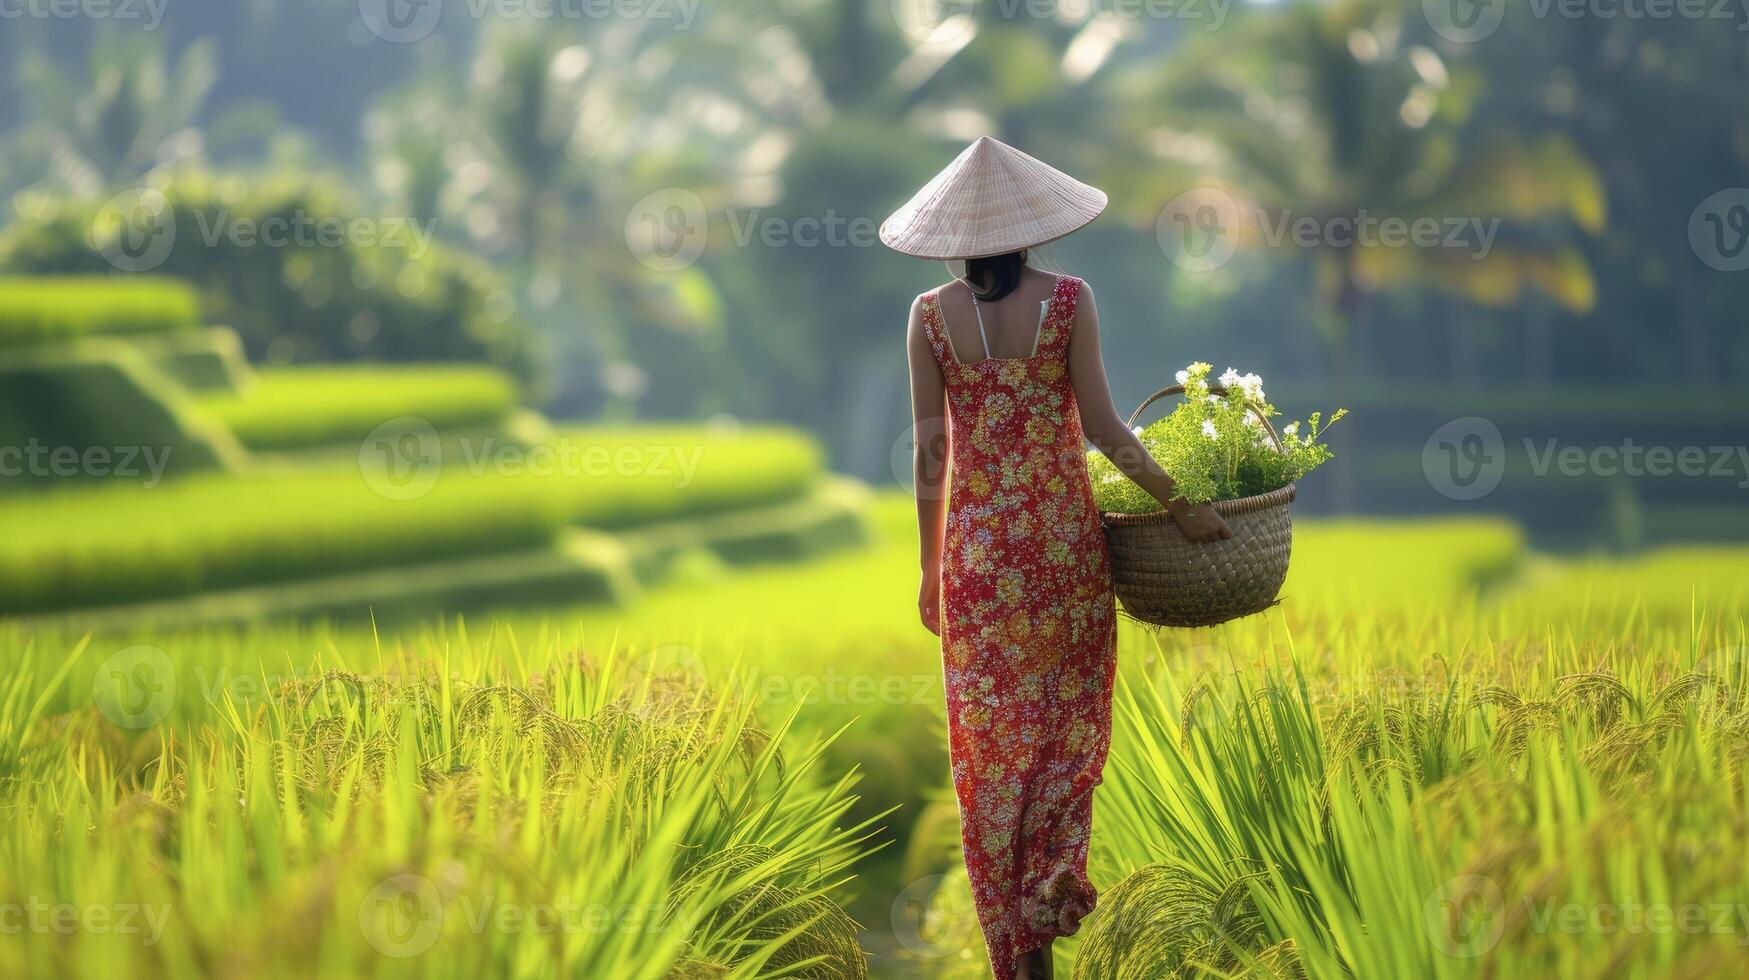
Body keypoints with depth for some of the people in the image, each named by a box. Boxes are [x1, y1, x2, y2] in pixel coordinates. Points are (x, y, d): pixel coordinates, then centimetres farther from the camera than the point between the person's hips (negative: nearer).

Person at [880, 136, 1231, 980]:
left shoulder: (930, 316, -3)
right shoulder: (1068, 299, -7)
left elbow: (929, 450, 0)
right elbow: (1101, 424, -10)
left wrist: (930, 566, 8)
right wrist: (1179, 504, 0)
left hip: (976, 537, 1)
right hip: (1062, 531, -1)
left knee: (990, 729, 8)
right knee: (1066, 716, 15)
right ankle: (1048, 896, -1)